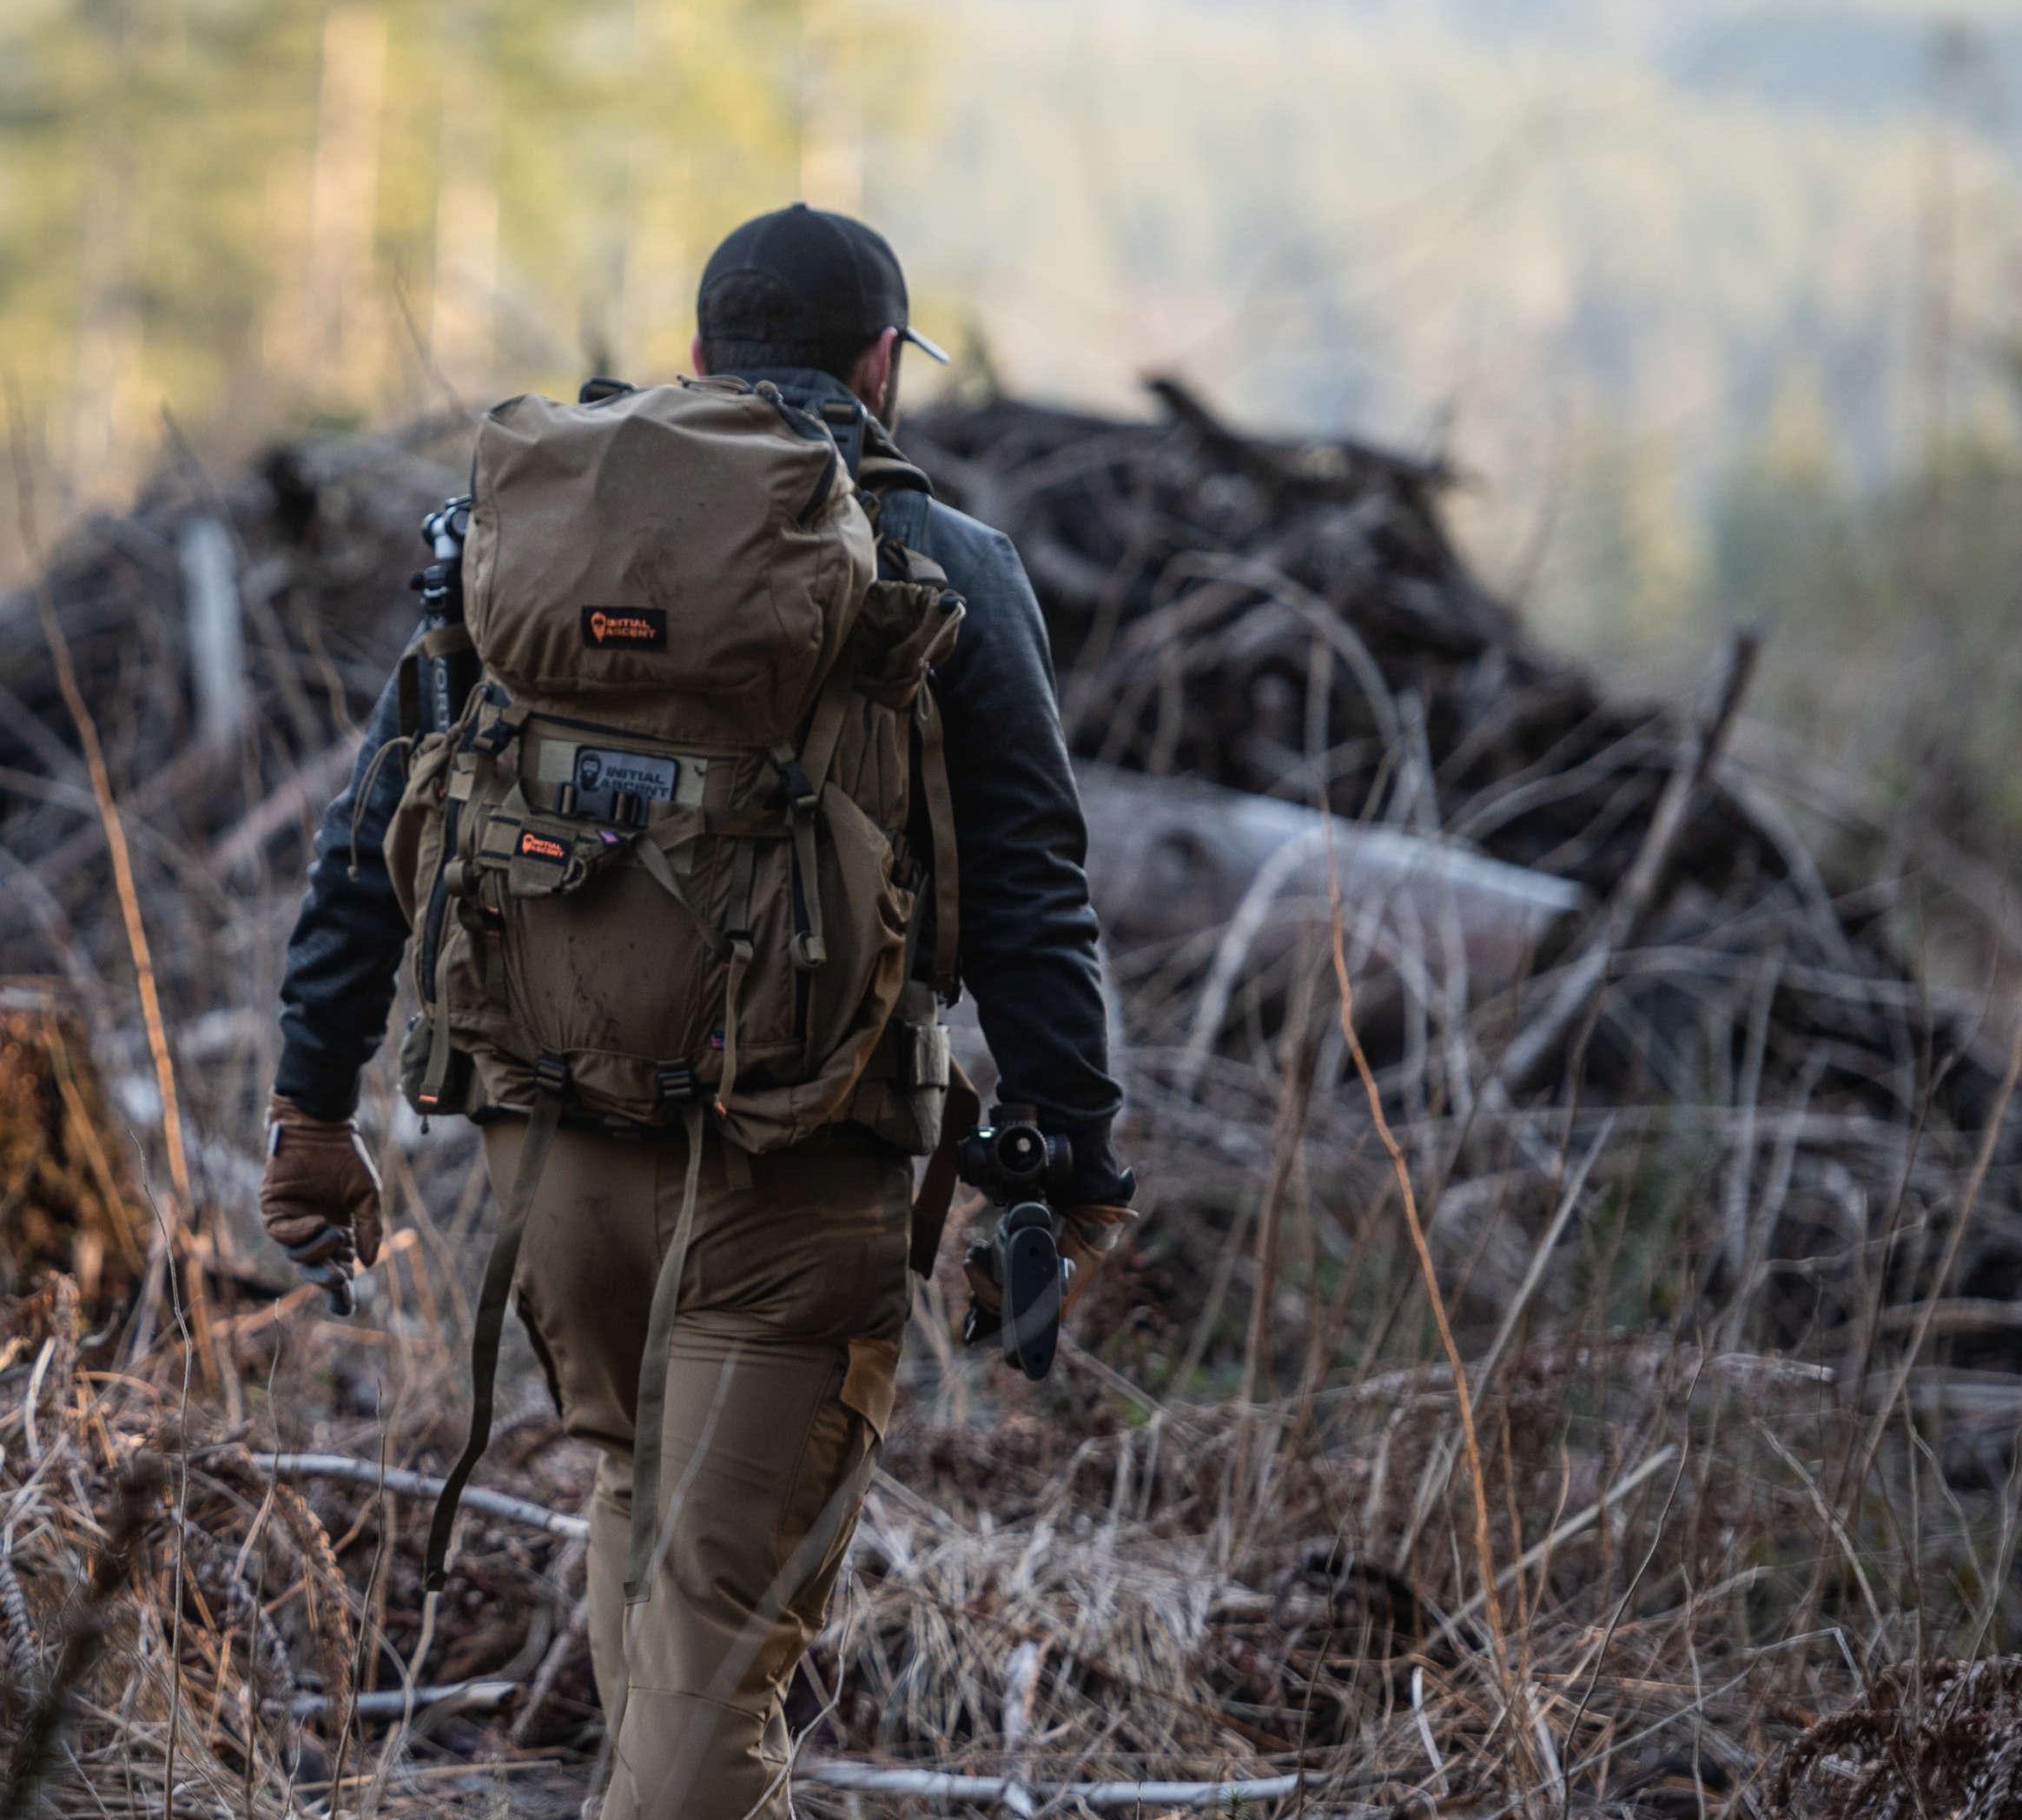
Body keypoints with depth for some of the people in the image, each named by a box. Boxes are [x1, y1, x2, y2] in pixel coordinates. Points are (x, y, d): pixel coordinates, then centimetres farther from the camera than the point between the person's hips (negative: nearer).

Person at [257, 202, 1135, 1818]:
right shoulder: (948, 571, -1)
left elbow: (376, 833, 6)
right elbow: (1024, 902, -3)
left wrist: (317, 1099, 11)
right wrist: (1079, 1164, 4)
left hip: (554, 1131, 4)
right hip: (794, 1174, -4)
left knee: (642, 1494, 27)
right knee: (727, 1614, -2)